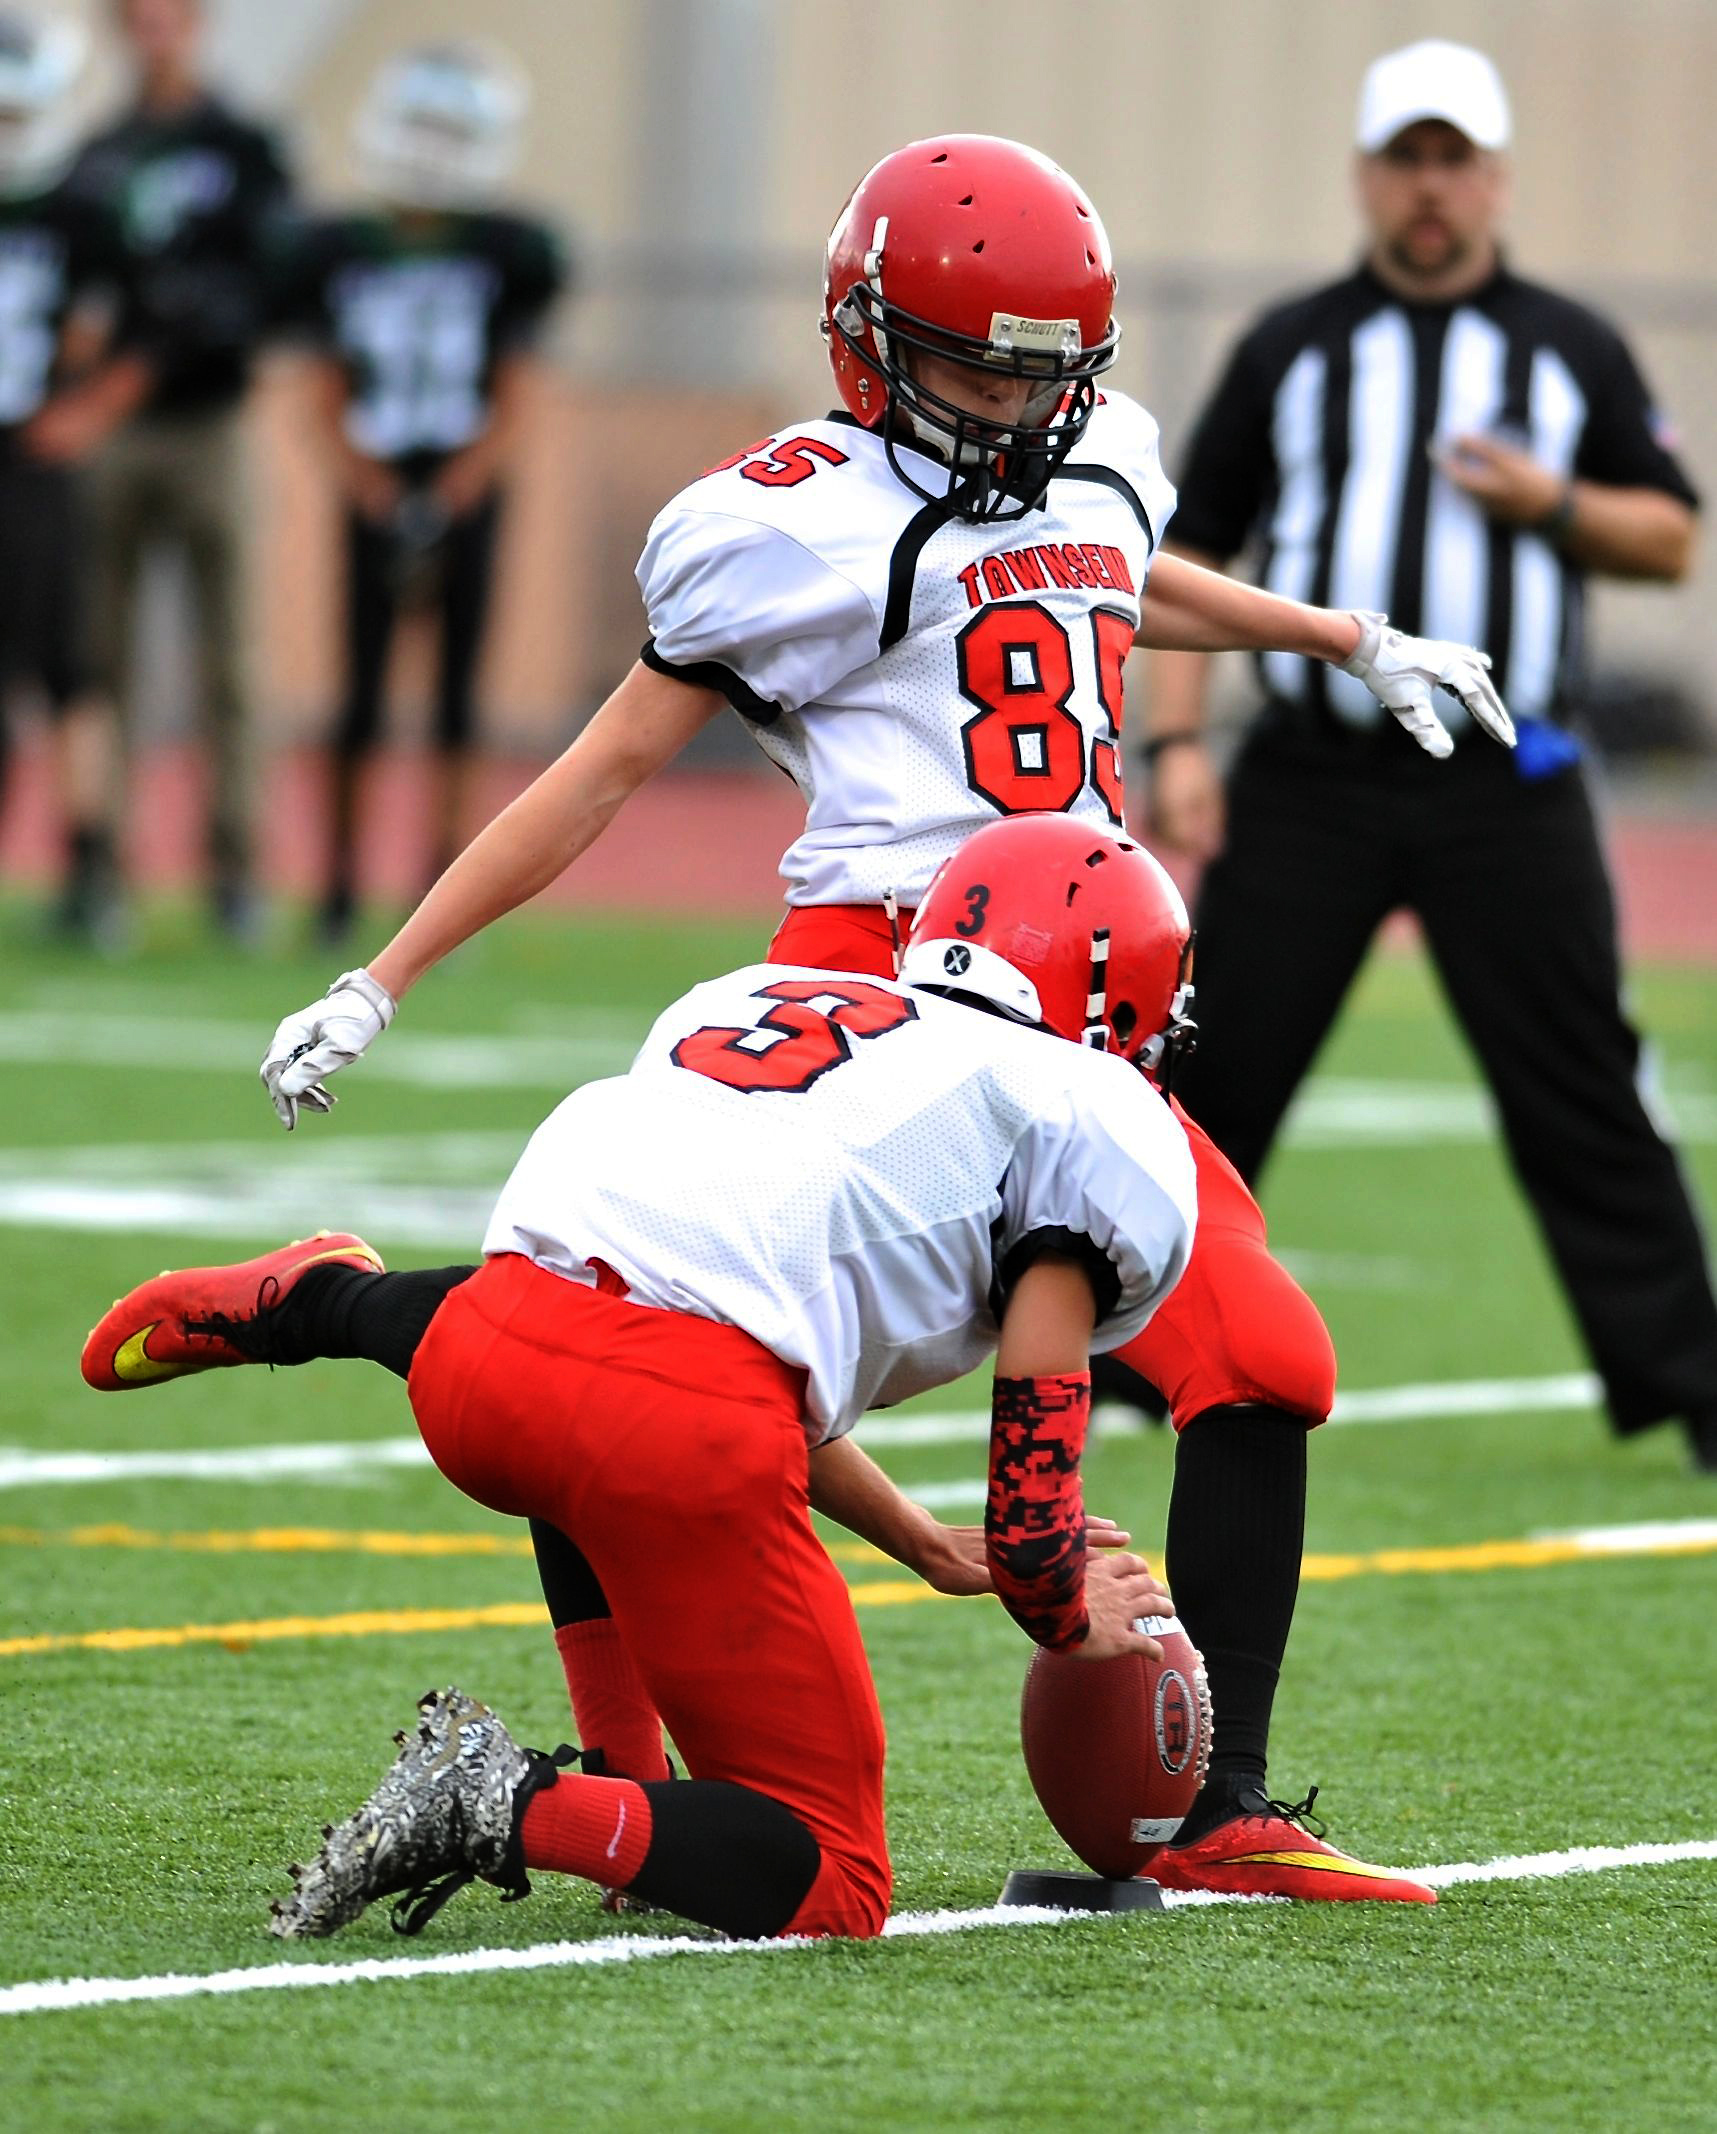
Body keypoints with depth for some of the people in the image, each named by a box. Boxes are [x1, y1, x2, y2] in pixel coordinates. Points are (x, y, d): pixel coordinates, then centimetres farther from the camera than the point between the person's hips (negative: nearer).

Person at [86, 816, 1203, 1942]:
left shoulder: (745, 1000, 30)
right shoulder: (1100, 1120, 11)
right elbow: (1035, 1454, 10)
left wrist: (931, 1546, 44)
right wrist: (1071, 1618, 32)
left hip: (477, 1381, 7)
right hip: (687, 1442, -7)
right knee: (828, 1887, 4)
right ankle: (514, 1812, -17)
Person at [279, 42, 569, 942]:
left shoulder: (502, 256, -1)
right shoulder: (341, 254, 2)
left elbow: (512, 410, -1)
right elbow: (329, 401, 3)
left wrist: (442, 504, -12)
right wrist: (382, 501, -11)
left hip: (465, 492, -1)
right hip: (380, 495, 1)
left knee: (456, 688, 1)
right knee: (362, 690, 1)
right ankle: (341, 882, 8)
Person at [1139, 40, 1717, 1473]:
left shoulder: (1574, 351, 11)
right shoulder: (1289, 350, 11)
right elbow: (1192, 550, 10)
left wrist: (1553, 504, -8)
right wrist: (1176, 738, -1)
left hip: (1506, 800, -1)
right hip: (1309, 788, 1)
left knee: (1581, 1099, -4)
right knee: (1214, 1074, -1)